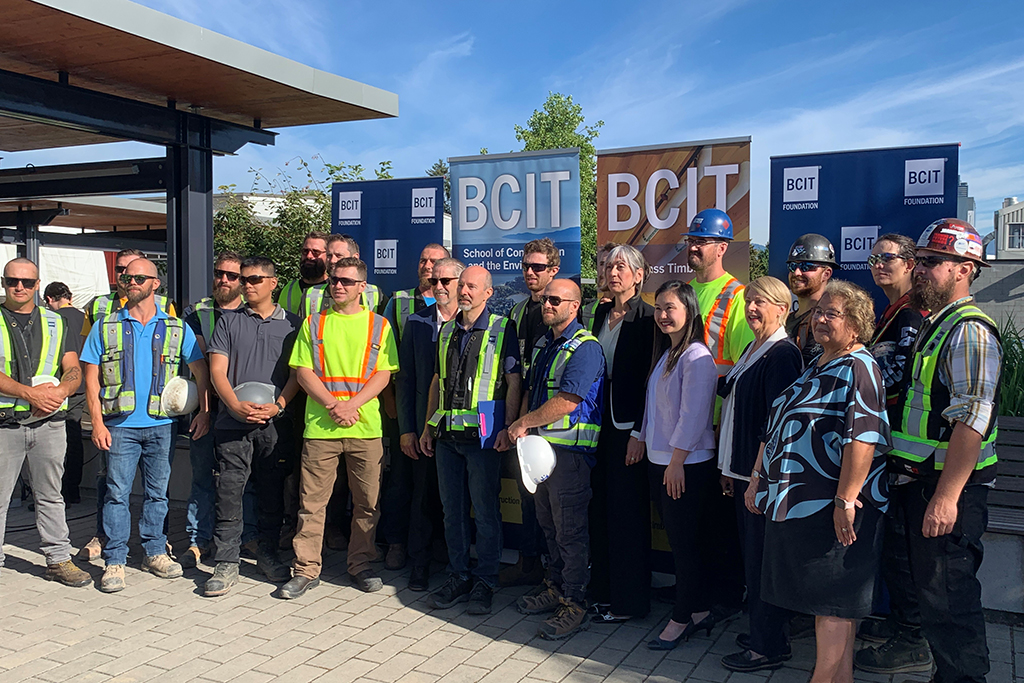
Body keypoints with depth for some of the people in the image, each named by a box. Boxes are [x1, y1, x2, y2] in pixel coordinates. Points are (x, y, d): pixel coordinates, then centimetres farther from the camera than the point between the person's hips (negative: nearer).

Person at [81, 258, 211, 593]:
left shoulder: (177, 328, 6)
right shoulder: (105, 327, 5)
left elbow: (201, 371, 7)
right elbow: (92, 377, 4)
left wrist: (204, 411, -4)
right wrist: (97, 422, -5)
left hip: (161, 425, 1)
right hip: (120, 425, -1)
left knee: (157, 493, 10)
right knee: (117, 493, -1)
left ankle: (155, 552, 22)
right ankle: (114, 562, 7)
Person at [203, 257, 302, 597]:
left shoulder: (291, 324, 8)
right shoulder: (228, 323, 8)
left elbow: (298, 372, 3)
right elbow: (217, 371, 2)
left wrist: (278, 405, -11)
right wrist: (236, 405, -14)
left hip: (275, 423, 0)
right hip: (233, 421, 0)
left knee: (272, 492, 9)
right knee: (229, 492, -1)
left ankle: (267, 555, 24)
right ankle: (226, 565, 6)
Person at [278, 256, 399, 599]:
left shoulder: (378, 325, 8)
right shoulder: (314, 323, 10)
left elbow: (384, 374, 1)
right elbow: (303, 371, 4)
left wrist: (352, 405, -12)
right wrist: (332, 404, -10)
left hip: (366, 427, 0)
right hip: (320, 427, 0)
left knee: (368, 502, 6)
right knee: (312, 502, 2)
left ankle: (361, 566, 20)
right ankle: (306, 570, 12)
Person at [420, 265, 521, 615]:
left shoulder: (502, 329, -2)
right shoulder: (447, 331, 14)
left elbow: (514, 381, -5)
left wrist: (508, 427, -14)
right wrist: (429, 425, 14)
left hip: (483, 434, -5)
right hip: (446, 433, 5)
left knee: (485, 511, 1)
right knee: (452, 509, 11)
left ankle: (485, 582, 13)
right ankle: (458, 576, 23)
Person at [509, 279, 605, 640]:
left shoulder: (585, 348, -13)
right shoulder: (543, 344, 16)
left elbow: (566, 402, -21)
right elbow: (531, 390, 19)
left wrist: (524, 422, -11)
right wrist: (522, 427, 1)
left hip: (571, 448, -9)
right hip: (541, 445, 9)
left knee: (570, 529, -3)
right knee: (549, 523, 17)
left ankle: (574, 605, 6)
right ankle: (555, 588, 31)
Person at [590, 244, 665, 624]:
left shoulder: (646, 318, -10)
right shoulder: (602, 313, 12)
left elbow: (650, 378, -14)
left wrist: (640, 432, -18)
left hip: (628, 426, -7)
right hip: (600, 421, 7)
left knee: (627, 511, 1)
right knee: (601, 506, 12)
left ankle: (629, 599, 14)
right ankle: (603, 589, 25)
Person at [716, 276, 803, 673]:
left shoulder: (783, 354, -14)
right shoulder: (752, 350, 15)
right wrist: (731, 467, 18)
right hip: (744, 471, 9)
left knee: (762, 558, -2)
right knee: (752, 554, 17)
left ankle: (769, 648, 9)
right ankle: (763, 631, 30)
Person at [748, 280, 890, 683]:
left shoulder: (859, 368, -11)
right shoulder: (816, 367, 18)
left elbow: (863, 437, -22)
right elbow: (777, 428, 22)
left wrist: (846, 499, -26)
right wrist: (758, 478, 21)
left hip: (833, 504, -9)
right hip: (795, 500, 9)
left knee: (832, 602, -1)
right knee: (825, 599, 14)